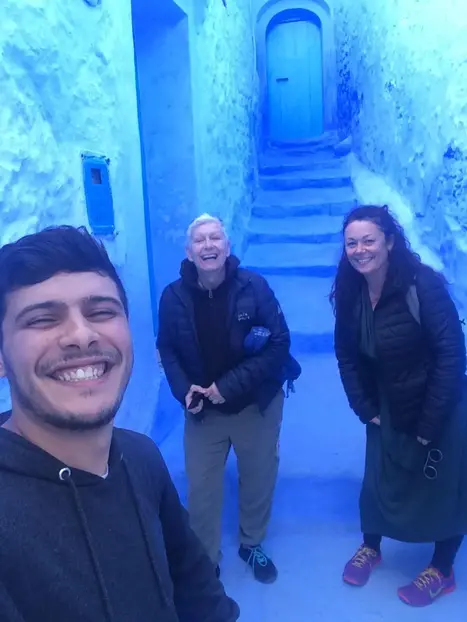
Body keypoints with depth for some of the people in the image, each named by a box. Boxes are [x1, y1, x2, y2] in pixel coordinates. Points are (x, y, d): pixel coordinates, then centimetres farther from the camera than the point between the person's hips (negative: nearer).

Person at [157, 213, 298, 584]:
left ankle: (253, 545, 46)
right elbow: (167, 350, 0)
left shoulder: (254, 287, -14)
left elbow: (279, 344, -15)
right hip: (202, 410, 1)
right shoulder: (174, 296, -10)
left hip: (256, 406, 0)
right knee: (201, 489, 8)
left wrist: (230, 385, -20)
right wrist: (184, 390, -17)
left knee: (259, 480, 17)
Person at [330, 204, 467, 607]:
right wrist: (365, 408, -3)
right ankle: (371, 548, 43)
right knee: (379, 480, 16)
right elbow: (347, 355, 1)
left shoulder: (424, 284, -24)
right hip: (389, 410, 4)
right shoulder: (350, 293, -8)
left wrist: (430, 423, -20)